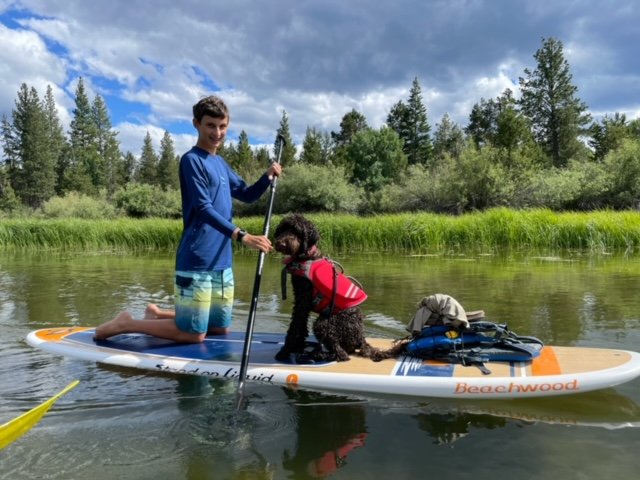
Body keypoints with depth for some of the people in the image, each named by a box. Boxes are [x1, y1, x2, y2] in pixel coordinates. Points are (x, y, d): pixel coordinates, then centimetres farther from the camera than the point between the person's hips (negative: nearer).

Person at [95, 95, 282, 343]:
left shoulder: (221, 163, 16)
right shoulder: (191, 160, -10)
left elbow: (247, 195, 22)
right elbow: (203, 209, -20)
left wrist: (267, 176, 3)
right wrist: (242, 236, -29)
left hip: (222, 261, 8)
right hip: (196, 263, -8)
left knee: (220, 329, 16)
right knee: (194, 334, -2)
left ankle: (158, 317, 30)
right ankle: (127, 323, 13)